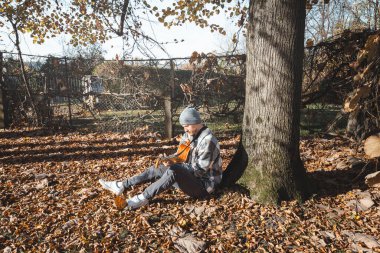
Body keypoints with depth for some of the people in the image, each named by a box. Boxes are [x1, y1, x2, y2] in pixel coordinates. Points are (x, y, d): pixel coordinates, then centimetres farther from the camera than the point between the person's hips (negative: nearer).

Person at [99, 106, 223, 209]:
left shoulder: (207, 140, -23)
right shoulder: (190, 135, 4)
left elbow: (200, 169, -25)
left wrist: (174, 165, -23)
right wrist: (171, 160, -9)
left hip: (204, 183, -9)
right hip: (192, 176, 9)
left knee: (173, 172, -34)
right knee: (155, 170, 3)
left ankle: (143, 198, -25)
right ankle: (121, 185, 5)